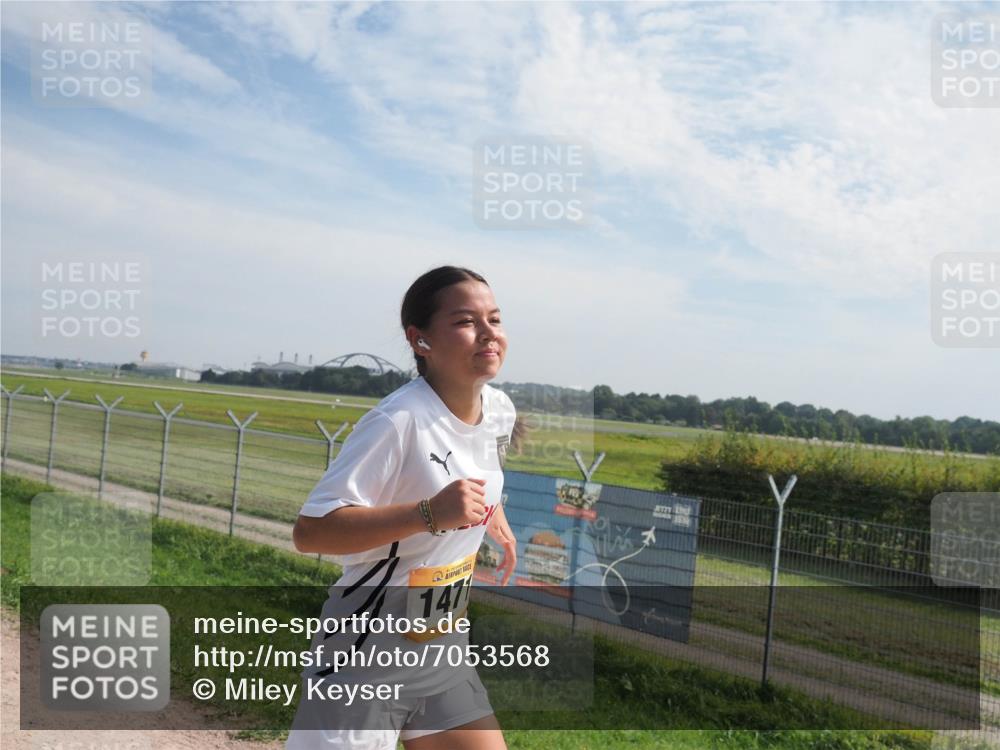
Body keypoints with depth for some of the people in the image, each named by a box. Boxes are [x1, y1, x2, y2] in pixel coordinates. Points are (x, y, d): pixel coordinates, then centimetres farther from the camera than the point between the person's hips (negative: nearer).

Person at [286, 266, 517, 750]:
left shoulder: (499, 410, -1)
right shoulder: (398, 422, -25)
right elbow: (309, 532, -29)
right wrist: (430, 514, -36)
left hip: (441, 654, 7)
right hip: (364, 663, -7)